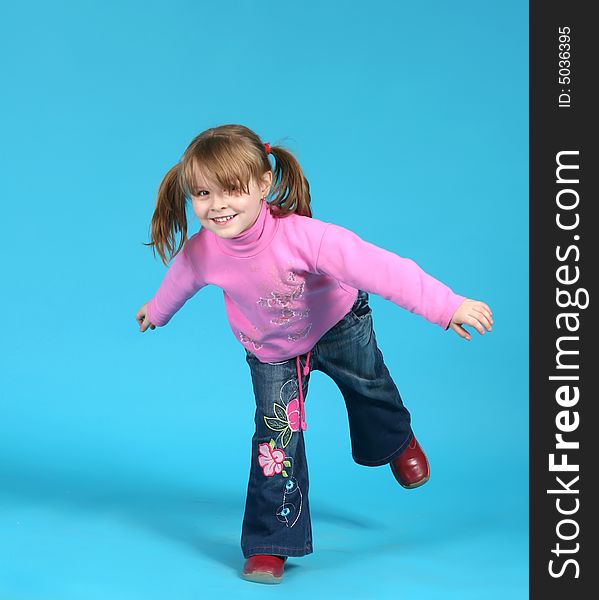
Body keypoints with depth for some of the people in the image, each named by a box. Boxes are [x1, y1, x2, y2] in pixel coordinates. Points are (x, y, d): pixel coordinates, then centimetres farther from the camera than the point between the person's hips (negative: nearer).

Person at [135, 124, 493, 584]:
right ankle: (271, 544, 7)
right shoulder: (200, 252, -29)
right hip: (270, 348, 2)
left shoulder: (302, 236, -44)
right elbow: (180, 280, -3)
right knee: (277, 435, -8)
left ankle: (397, 442, 61)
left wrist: (448, 305, -58)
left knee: (368, 387, 24)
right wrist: (158, 310, 20)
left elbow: (377, 266, -50)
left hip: (338, 325, -1)